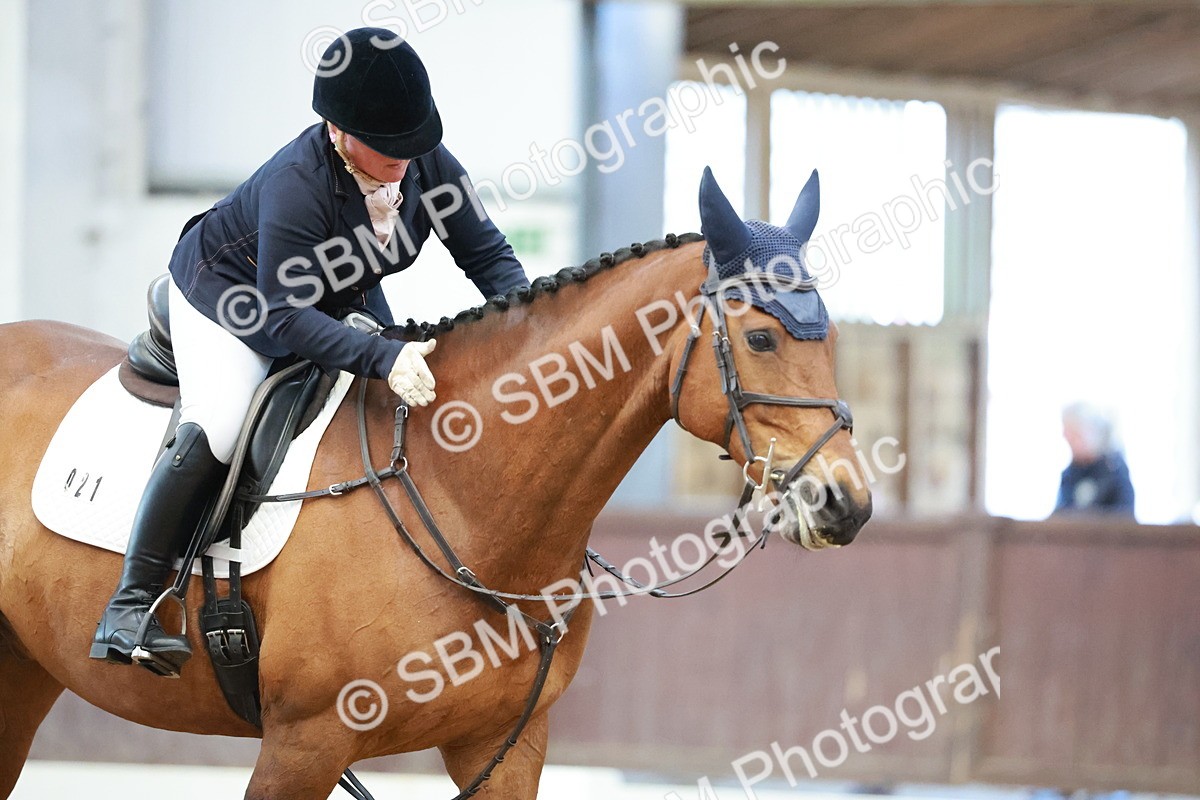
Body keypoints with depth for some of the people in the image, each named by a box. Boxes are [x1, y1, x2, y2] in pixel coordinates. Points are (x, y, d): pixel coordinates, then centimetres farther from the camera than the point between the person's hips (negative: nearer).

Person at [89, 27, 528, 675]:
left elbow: (487, 255, -12)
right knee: (212, 430, -27)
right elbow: (286, 316, -42)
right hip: (228, 296, -8)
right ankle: (131, 604, -24)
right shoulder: (295, 185, -39)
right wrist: (384, 359, -55)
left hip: (343, 302, 8)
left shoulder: (427, 162, -20)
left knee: (427, 396, 1)